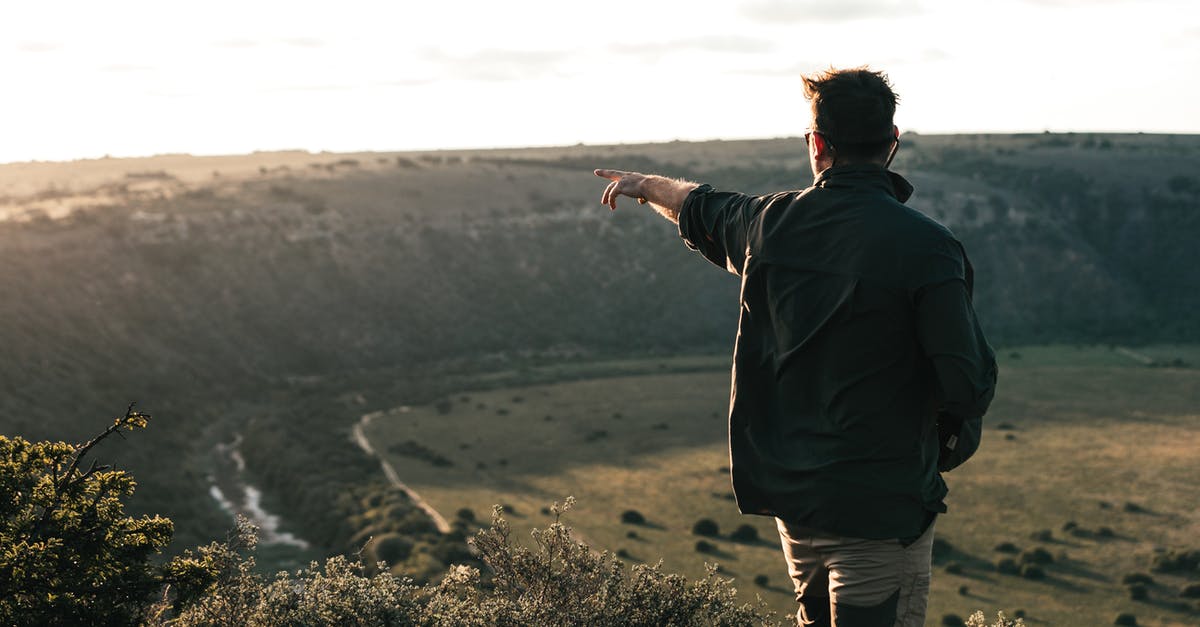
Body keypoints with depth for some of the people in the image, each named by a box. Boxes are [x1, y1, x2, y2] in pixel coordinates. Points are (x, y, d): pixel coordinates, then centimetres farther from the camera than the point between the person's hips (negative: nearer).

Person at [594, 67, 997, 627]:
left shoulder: (770, 223, 0)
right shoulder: (924, 246, -16)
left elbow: (699, 208, 22)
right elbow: (968, 385, -17)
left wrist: (643, 184, 44)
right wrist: (945, 448, 5)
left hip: (788, 496, 6)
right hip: (881, 507, -6)